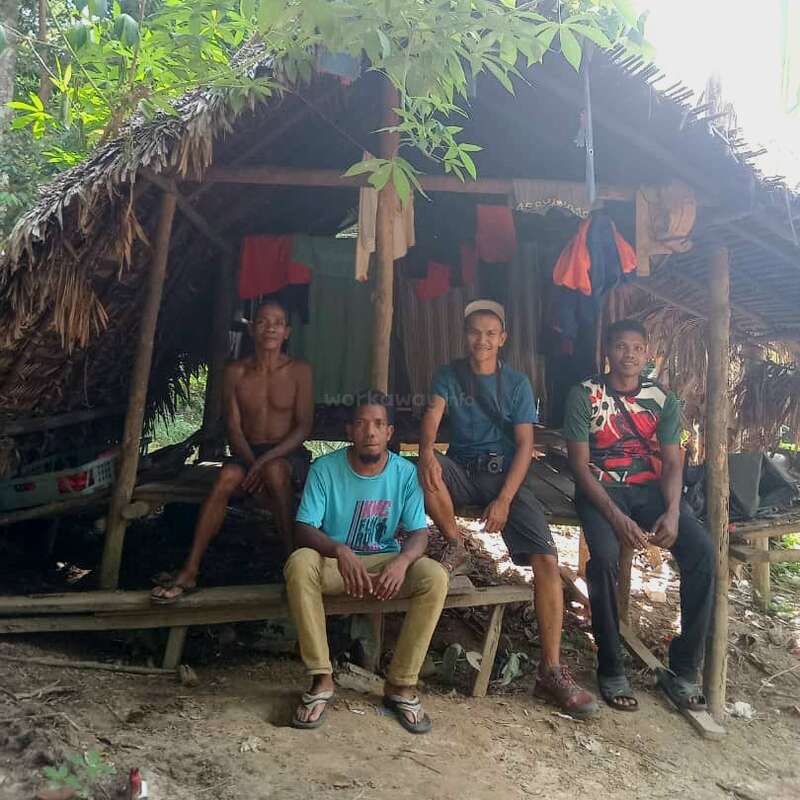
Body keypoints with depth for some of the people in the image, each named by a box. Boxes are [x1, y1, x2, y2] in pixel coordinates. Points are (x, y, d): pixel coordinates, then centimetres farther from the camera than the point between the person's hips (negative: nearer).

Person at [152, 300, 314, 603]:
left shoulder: (299, 371, -3)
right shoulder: (235, 372, 3)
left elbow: (304, 426, -8)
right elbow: (233, 428, 0)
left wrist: (266, 460, -20)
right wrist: (252, 463, -18)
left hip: (288, 454, -2)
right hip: (247, 453, 2)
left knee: (275, 471, -37)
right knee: (226, 478, -30)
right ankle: (189, 571, -28)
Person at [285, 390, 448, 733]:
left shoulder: (406, 472, -7)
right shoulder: (325, 468, -11)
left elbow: (419, 533, -9)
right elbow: (303, 530, -15)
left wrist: (402, 560, -33)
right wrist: (340, 550, -37)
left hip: (386, 561, 1)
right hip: (334, 560, -1)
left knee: (435, 577, -27)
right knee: (300, 564, -34)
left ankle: (401, 684, -12)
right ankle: (321, 680, -21)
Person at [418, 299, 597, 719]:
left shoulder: (517, 383, 4)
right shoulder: (448, 376, 6)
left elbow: (525, 444, -3)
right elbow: (431, 418, -11)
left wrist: (504, 499, -17)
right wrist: (427, 452, -35)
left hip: (507, 474, 0)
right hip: (462, 470, 1)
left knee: (547, 560, -19)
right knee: (422, 471, -35)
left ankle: (551, 671, -11)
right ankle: (454, 544, -8)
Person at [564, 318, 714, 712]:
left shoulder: (663, 399, 8)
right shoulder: (584, 395, -3)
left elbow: (673, 463, 3)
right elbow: (581, 466, -8)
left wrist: (672, 512, -17)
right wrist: (616, 517, -21)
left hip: (651, 488, 3)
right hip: (601, 489, -3)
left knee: (702, 550, -22)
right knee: (604, 555, -32)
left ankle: (683, 668, -9)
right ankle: (610, 668, -14)